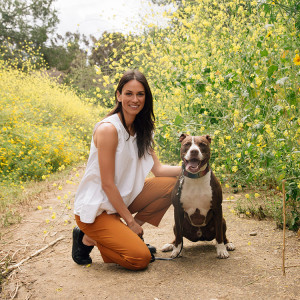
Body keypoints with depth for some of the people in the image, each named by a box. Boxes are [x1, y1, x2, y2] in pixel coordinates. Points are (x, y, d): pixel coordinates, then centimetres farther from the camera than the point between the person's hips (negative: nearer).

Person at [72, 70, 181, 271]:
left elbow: (158, 169, 2)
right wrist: (130, 220, -15)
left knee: (171, 184, -4)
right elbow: (107, 184, -21)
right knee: (140, 258, -16)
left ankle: (129, 235, 4)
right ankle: (89, 239, 5)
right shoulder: (108, 128, -21)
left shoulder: (141, 129, 4)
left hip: (123, 199, 8)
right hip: (95, 209, -8)